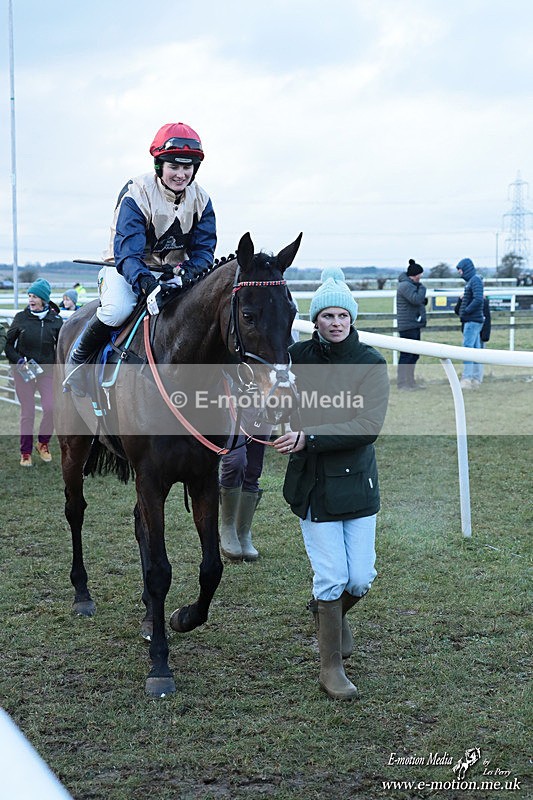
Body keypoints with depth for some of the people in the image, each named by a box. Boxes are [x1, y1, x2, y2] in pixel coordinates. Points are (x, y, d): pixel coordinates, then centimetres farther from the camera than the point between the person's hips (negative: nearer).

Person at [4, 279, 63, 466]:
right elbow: (9, 344, 3)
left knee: (51, 408, -10)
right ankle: (25, 452, 14)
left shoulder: (55, 320, 0)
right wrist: (19, 361, -12)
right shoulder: (21, 318, -3)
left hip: (47, 371, 1)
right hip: (23, 371, -1)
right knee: (27, 412, 2)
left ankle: (43, 443, 14)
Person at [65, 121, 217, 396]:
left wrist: (185, 272, -31)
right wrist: (148, 286, -50)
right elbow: (127, 252, -30)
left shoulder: (201, 199, -5)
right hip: (127, 268, -4)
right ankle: (79, 357, -7)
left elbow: (204, 250, -6)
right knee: (117, 309, -35)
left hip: (177, 269, 5)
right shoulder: (136, 194, -21)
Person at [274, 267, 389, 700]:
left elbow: (368, 426, -17)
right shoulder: (297, 357, -2)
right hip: (312, 483, 0)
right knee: (331, 577, -2)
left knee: (361, 578, 3)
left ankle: (332, 612, 39)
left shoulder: (371, 363, -6)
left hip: (356, 480, 1)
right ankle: (331, 668, 14)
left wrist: (309, 437, -25)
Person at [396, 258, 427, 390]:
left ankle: (410, 382, 22)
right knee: (406, 354, -8)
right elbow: (416, 299, -24)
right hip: (407, 326, -11)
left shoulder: (412, 285, 19)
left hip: (414, 325, 11)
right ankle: (401, 383, -4)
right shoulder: (405, 285, -15)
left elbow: (420, 300, 26)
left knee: (414, 354, 15)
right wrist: (422, 289, -9)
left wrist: (423, 300, 5)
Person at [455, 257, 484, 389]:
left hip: (473, 321, -10)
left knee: (467, 348, -10)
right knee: (475, 350, 10)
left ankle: (467, 379, -12)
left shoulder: (475, 280, -13)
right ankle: (476, 380, 14)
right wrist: (462, 312, 9)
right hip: (473, 321, 10)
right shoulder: (471, 280, 17)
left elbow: (478, 299, -25)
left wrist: (465, 312, -19)